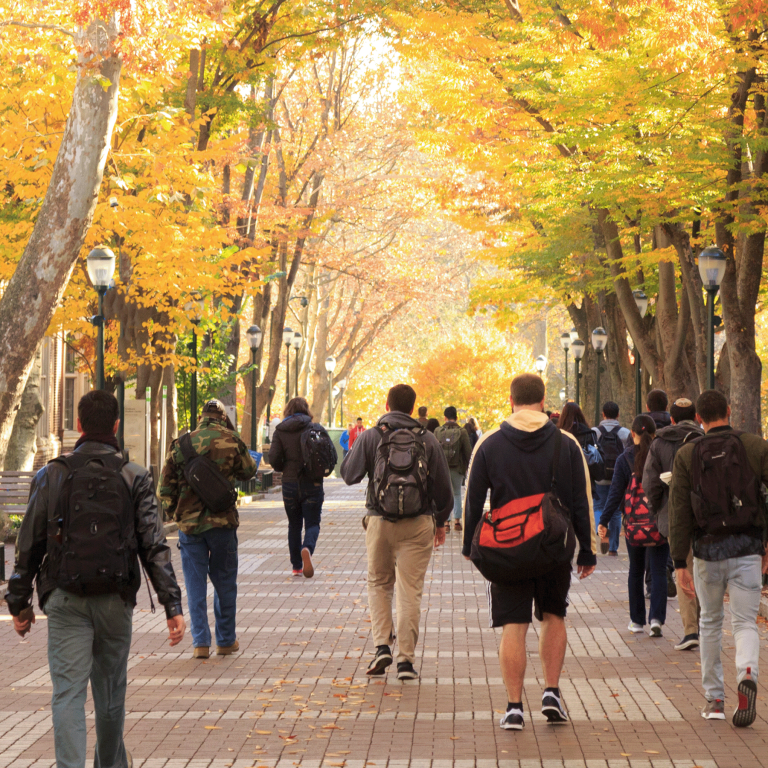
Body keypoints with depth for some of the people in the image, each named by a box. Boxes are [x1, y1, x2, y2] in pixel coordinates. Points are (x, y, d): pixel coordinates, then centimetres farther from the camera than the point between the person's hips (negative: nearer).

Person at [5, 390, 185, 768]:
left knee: (68, 692, -3)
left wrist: (19, 602, 10)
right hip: (115, 599, 1)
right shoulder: (135, 478, -2)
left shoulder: (51, 475, -1)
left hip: (65, 599, -1)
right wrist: (172, 605, -7)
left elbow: (29, 545, 1)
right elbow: (154, 546, -7)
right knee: (110, 689, 17)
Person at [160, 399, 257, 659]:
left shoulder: (181, 444, 0)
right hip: (222, 521, -1)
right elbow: (249, 471, 12)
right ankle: (225, 640, 19)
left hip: (189, 523, 1)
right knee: (224, 583, 12)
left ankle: (200, 642, 4)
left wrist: (174, 513, 18)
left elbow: (166, 487, 4)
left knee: (195, 584, 7)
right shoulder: (231, 441, -5)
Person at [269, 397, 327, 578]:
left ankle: (296, 566, 17)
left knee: (294, 526, 14)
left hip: (289, 484, 2)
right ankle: (307, 549, -28)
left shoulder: (280, 431, 0)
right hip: (312, 484, -2)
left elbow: (274, 459, -7)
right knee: (312, 523, 3)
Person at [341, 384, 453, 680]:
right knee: (410, 591, 3)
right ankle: (405, 660, 2)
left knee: (379, 584, 17)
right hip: (418, 525, 0)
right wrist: (440, 521, 20)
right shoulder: (428, 439, 1)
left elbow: (349, 474, 4)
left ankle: (382, 645, 3)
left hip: (379, 522, 0)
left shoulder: (371, 437, -3)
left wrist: (352, 450, 23)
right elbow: (443, 486, 6)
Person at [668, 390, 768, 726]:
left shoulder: (687, 455, 1)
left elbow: (679, 512, -3)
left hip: (707, 548, 1)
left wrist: (680, 564, -2)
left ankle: (714, 699, 18)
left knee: (711, 623, 17)